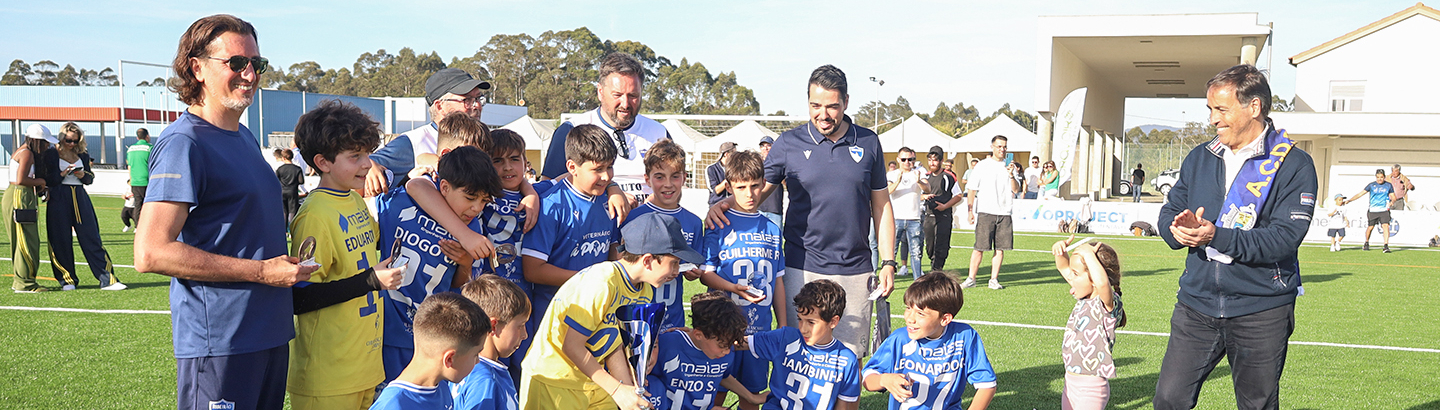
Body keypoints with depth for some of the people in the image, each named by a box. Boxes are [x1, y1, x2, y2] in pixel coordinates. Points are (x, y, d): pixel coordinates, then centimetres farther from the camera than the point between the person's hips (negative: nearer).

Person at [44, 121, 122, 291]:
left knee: (92, 237, -2)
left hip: (80, 198, 3)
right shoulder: (51, 155, 2)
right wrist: (62, 174, -18)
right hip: (59, 199, -3)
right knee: (61, 240, 0)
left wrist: (83, 175, -5)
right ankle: (67, 280, 13)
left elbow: (90, 178, 16)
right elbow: (47, 180, -3)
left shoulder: (82, 155, 13)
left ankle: (107, 279, -6)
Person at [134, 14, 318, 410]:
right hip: (219, 343, -9)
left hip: (269, 330, 9)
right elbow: (151, 253, -21)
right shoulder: (183, 143, -14)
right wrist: (261, 271, -19)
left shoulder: (244, 137, 15)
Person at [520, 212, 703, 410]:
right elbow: (571, 346, -23)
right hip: (552, 382, -7)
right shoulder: (601, 282, -24)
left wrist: (629, 390, -12)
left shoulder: (645, 291, 1)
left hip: (593, 382, 7)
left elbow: (614, 348, 0)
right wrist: (617, 389, -22)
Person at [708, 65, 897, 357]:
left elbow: (881, 205, 11)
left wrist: (888, 262, 6)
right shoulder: (789, 143, 2)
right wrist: (725, 204, -16)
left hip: (856, 270, 1)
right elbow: (758, 190, 5)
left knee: (850, 356, 7)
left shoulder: (869, 143, 6)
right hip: (803, 269, -1)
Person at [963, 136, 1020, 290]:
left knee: (1000, 248, 1)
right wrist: (970, 210, -3)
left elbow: (1016, 189, 6)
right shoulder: (982, 166, 5)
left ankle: (994, 280, 8)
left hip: (1004, 213, 3)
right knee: (980, 247, -7)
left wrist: (1011, 176, -12)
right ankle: (971, 279, -1)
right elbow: (972, 189, 4)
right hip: (986, 212, -3)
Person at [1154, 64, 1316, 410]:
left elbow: (1284, 238, -17)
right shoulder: (1199, 158, 10)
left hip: (1261, 312, -4)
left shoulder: (1294, 165, -7)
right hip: (1197, 303, 4)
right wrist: (1177, 229, -13)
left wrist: (1216, 236, -28)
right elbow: (1168, 213, 12)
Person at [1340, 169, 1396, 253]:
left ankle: (1386, 246, -18)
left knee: (1386, 226, -17)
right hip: (1373, 210, 0)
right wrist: (1348, 200, -6)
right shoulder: (1371, 185, 1)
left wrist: (1391, 202, -11)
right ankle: (1366, 243, 33)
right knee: (1370, 227, 8)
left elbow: (1393, 197, 12)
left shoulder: (1389, 185, 4)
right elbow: (1360, 194, 1)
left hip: (1384, 210, 0)